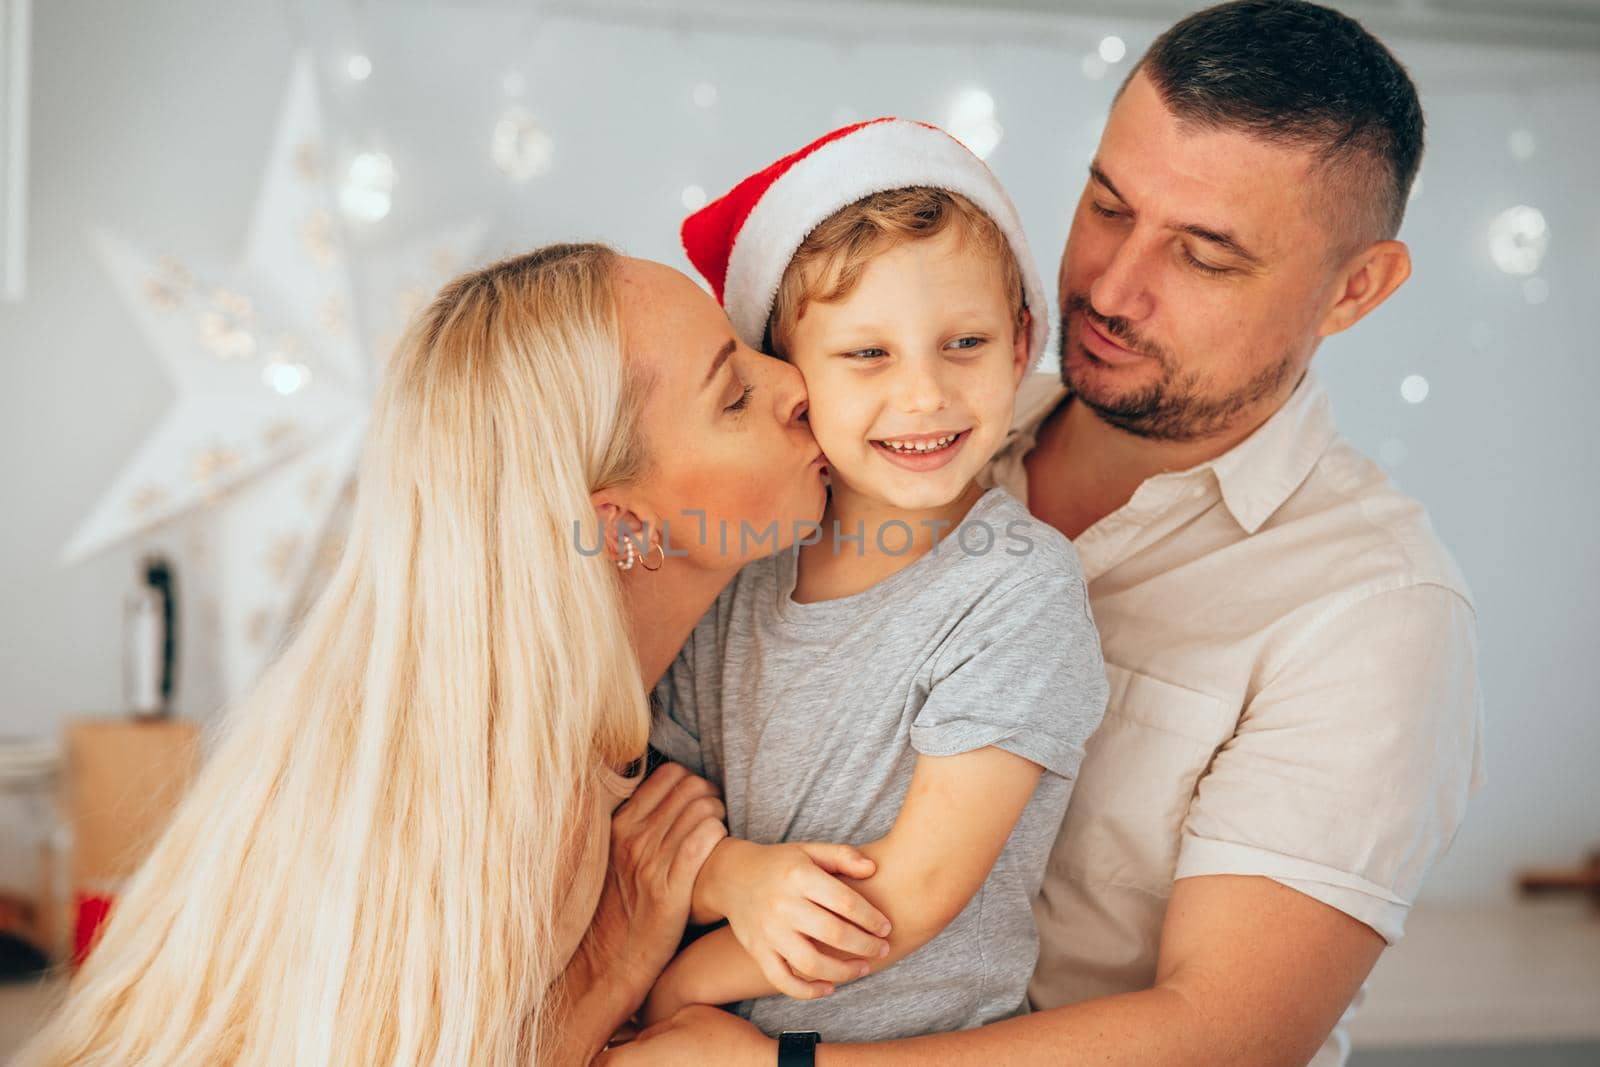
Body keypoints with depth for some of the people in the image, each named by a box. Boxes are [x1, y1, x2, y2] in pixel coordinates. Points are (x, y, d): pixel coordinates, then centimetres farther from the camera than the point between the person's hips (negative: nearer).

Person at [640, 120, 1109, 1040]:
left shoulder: (1020, 589, -13)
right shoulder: (737, 576, 1)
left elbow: (919, 888, -14)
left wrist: (679, 984, -9)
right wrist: (734, 876, -17)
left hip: (936, 1036, -3)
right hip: (726, 1031, 3)